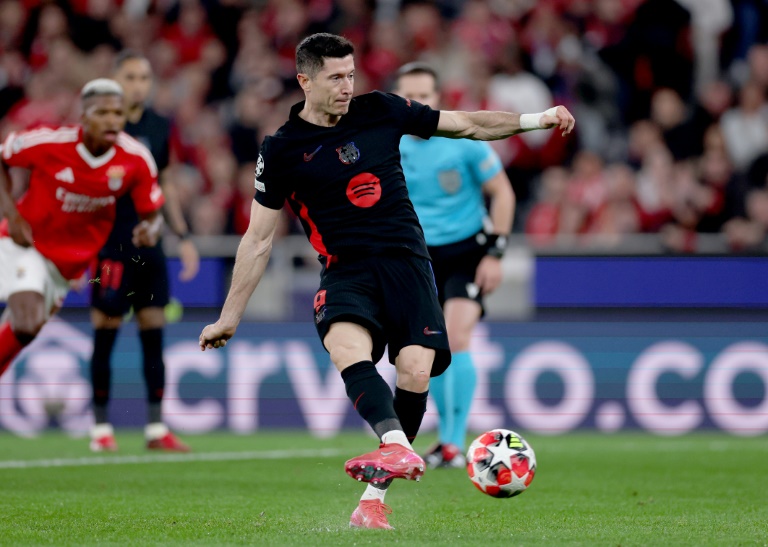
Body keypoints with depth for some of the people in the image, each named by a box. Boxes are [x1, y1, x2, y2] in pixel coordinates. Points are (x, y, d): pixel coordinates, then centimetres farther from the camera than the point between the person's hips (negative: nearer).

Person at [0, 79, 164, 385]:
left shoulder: (136, 160, -17)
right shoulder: (49, 143, -24)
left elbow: (152, 213, -5)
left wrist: (150, 229, -31)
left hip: (72, 257, 4)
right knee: (27, 322, -25)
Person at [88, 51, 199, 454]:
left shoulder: (159, 127, 10)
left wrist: (183, 237, 16)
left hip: (150, 245, 5)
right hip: (111, 248, -5)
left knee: (153, 335, 4)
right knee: (105, 336, -1)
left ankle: (156, 427, 9)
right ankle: (101, 427, 7)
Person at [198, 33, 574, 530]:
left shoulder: (380, 111, 8)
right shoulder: (282, 150, 4)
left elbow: (467, 125, 17)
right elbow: (259, 239, 10)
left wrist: (537, 119, 8)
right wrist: (230, 317, 11)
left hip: (406, 261, 1)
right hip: (347, 270, -1)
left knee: (415, 371, -20)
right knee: (346, 345, -34)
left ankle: (374, 497, -11)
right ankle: (398, 447, -54)